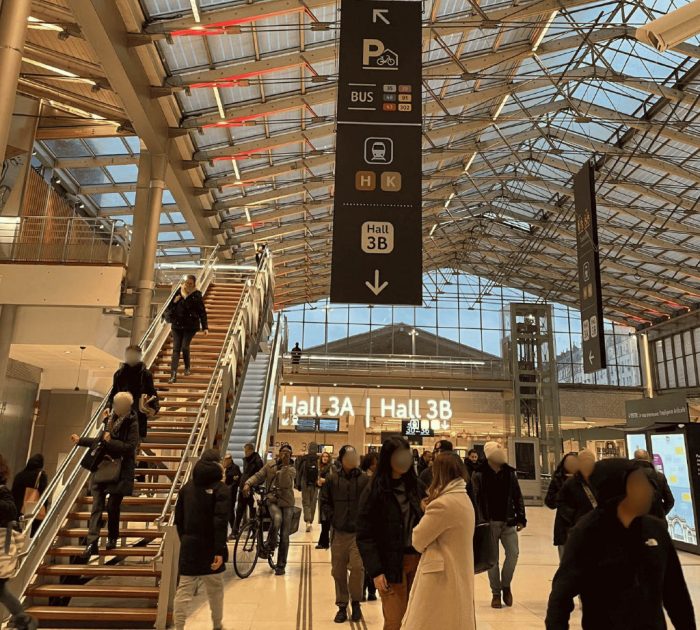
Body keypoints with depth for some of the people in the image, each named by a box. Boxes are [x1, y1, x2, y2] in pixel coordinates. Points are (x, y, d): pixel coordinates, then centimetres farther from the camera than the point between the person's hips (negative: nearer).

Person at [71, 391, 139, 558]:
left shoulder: (131, 423, -12)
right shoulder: (110, 419, 6)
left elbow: (130, 446, -20)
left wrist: (110, 442, -20)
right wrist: (81, 440, 23)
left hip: (120, 471, -5)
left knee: (113, 507, 4)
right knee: (97, 506, -1)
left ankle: (112, 538, 25)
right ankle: (92, 543, 0)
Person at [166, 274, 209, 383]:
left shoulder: (197, 295, -4)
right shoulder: (178, 292, 5)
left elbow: (202, 312, -3)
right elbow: (170, 306, 15)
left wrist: (205, 327, -8)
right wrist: (174, 301, -8)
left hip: (190, 326, -3)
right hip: (177, 325, 3)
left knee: (185, 347, -9)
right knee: (176, 349, -2)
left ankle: (187, 368, 20)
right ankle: (173, 374, -4)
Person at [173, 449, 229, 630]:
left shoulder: (187, 486, 5)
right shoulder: (221, 489, -10)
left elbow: (178, 518, 9)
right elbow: (220, 522, -19)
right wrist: (220, 550, -20)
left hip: (189, 545, 3)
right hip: (210, 547, -3)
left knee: (184, 589, 5)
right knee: (215, 589, 15)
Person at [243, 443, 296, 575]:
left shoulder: (291, 469, -4)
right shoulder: (271, 464, 2)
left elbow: (285, 483, -20)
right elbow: (259, 475, -1)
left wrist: (285, 465, -29)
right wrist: (248, 484, -19)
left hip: (287, 502, 1)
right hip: (272, 500, 0)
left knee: (284, 536, 1)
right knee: (277, 518, -34)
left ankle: (281, 565, 16)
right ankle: (270, 545, -7)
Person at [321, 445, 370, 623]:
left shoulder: (365, 480, -3)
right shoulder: (332, 479, 1)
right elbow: (324, 501, 8)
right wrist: (332, 518, -2)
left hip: (359, 532, -2)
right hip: (339, 532, 2)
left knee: (357, 567, -12)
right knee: (338, 570, 9)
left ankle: (356, 602, 12)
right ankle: (342, 605, 26)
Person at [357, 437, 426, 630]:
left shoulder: (417, 486, 6)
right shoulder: (373, 492, -8)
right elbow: (365, 536, -8)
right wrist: (376, 571, -13)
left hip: (418, 560, 4)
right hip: (392, 564, -4)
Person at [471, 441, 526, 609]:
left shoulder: (510, 473, 4)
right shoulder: (479, 475, -8)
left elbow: (517, 497, 8)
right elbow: (476, 500, -10)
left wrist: (520, 517, 2)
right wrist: (479, 521, -14)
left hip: (508, 522, 3)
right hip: (489, 523, -3)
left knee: (513, 553, -2)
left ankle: (506, 585, 23)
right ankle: (496, 593, 19)